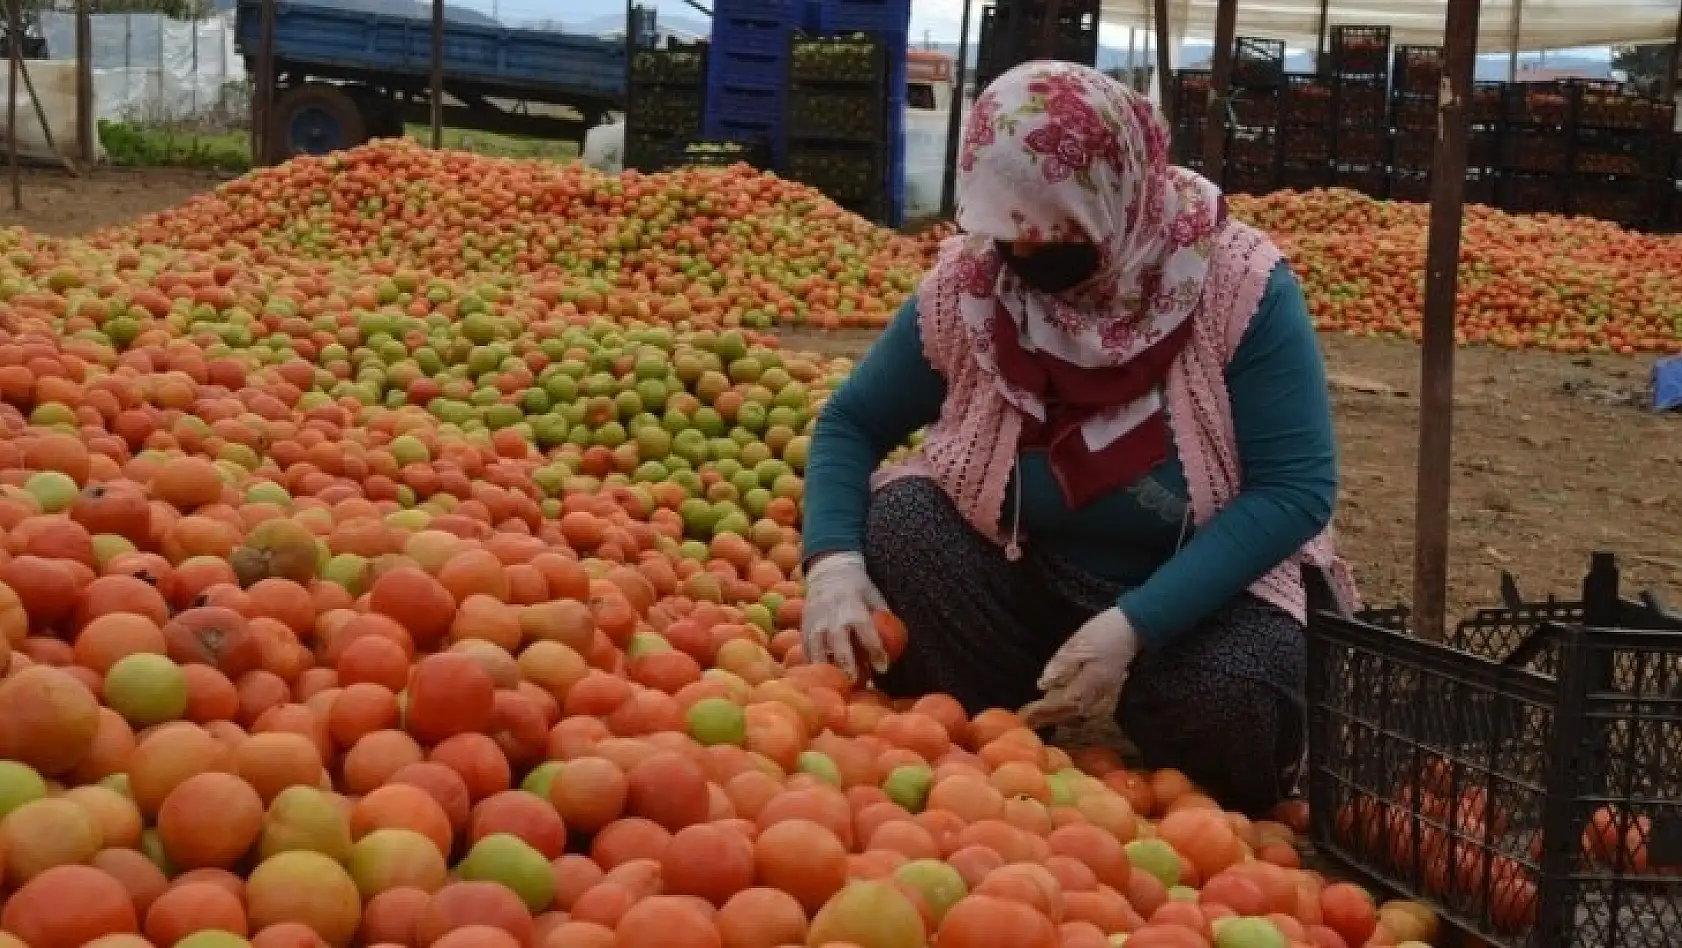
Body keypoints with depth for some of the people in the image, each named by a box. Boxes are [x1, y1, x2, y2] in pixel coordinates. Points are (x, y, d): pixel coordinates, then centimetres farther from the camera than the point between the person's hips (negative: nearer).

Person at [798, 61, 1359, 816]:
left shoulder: (1239, 286, -19)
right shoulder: (965, 285, -12)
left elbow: (1294, 489, -21)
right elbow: (849, 423, -1)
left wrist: (1134, 625, -31)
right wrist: (834, 560, -23)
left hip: (1203, 592, -3)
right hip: (1029, 580, 3)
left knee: (1232, 708, -34)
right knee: (899, 514, -23)